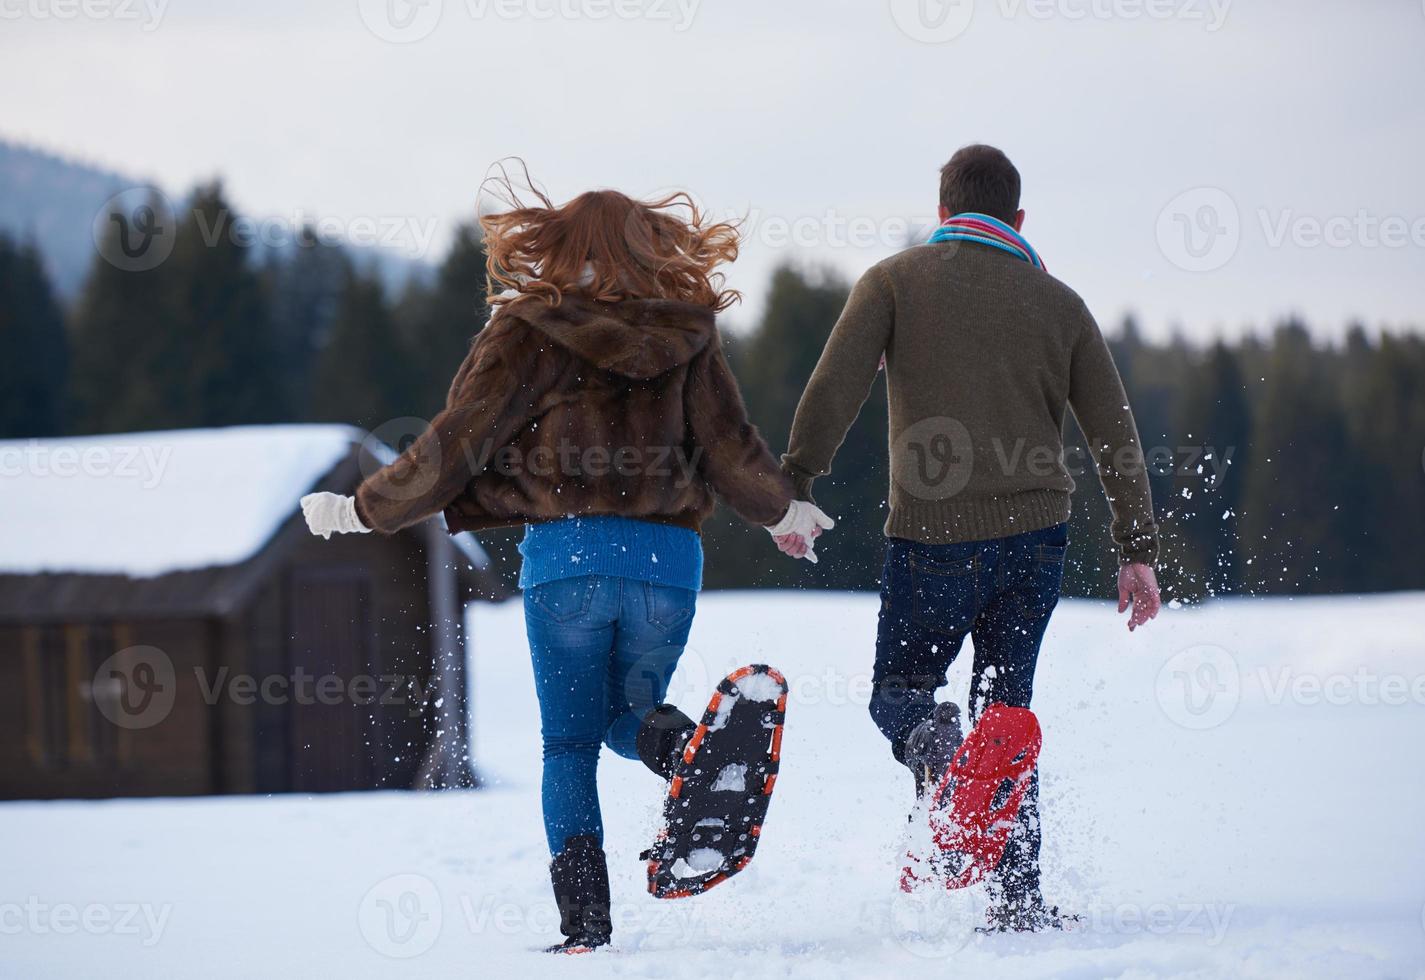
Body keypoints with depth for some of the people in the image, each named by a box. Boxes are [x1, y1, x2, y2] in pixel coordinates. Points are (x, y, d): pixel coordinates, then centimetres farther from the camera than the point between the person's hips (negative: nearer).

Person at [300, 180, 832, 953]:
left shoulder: (527, 334, 2)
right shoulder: (688, 337, 8)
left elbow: (453, 448, 2)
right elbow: (733, 451, 10)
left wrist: (362, 510, 15)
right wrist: (782, 514, 30)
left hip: (567, 552, -2)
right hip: (669, 558, 2)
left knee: (569, 742, 10)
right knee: (626, 715, 20)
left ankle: (584, 918, -3)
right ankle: (688, 745, -17)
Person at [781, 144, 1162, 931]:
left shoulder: (897, 280, 5)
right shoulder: (1058, 302, 12)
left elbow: (835, 386, -8)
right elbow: (1113, 431, 8)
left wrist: (794, 485, -6)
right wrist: (1137, 549, 10)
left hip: (933, 535, -2)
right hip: (1036, 534, 2)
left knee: (900, 689, 12)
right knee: (1006, 706, 13)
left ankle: (933, 747, -25)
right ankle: (1017, 895, 2)